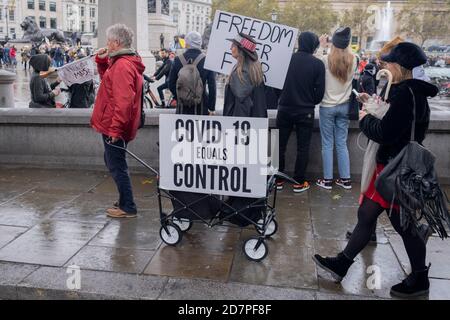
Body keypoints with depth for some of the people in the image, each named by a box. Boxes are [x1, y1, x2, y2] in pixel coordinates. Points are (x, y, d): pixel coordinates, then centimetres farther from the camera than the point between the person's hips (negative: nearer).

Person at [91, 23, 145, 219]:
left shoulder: (122, 65, -19)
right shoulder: (124, 61, 14)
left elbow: (123, 100, -26)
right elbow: (108, 78, 28)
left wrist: (115, 128, -26)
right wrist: (101, 60, 13)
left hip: (114, 127, -10)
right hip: (115, 125, 10)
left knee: (117, 166, -1)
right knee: (113, 163, 20)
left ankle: (128, 208, 8)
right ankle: (124, 201, 29)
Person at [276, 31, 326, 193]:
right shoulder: (318, 64, -8)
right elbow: (320, 90, -7)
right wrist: (311, 103, 11)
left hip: (285, 108, 2)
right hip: (305, 111, -2)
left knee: (280, 145, 12)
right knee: (303, 147, 8)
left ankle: (278, 179, 17)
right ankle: (299, 182, 11)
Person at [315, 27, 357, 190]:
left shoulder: (326, 60, -15)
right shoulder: (353, 60, -4)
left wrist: (321, 47, 7)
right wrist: (345, 45, 13)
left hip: (327, 107, -3)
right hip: (344, 106, 3)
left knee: (327, 144, 4)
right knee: (342, 144, 11)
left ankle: (327, 180, 9)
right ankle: (345, 179, 16)